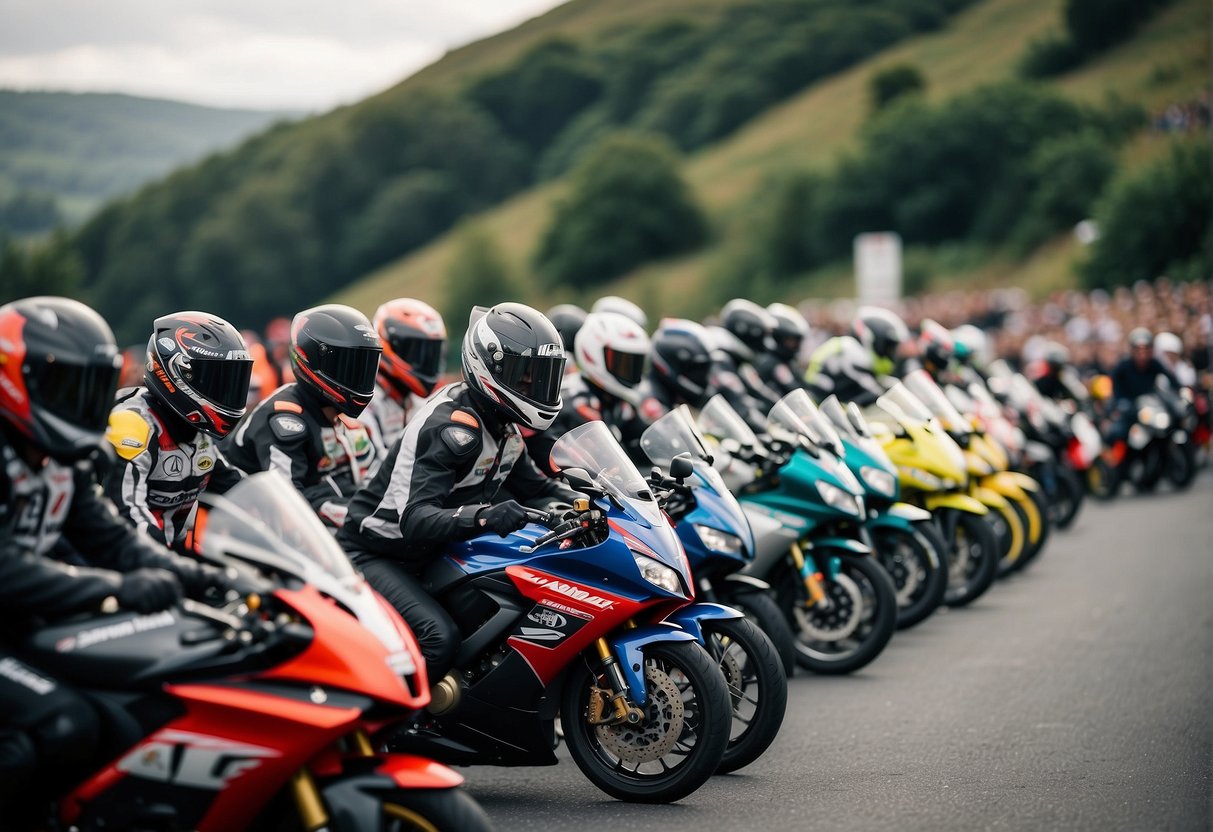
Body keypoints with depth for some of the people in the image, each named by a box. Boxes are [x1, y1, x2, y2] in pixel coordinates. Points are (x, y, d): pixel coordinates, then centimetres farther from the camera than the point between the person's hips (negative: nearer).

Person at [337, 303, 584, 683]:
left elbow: (533, 485, 16)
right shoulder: (451, 426, -25)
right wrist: (483, 517, -53)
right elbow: (414, 519, -36)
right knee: (440, 638, -32)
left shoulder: (502, 428, 4)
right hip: (375, 553, -10)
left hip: (434, 555, 10)